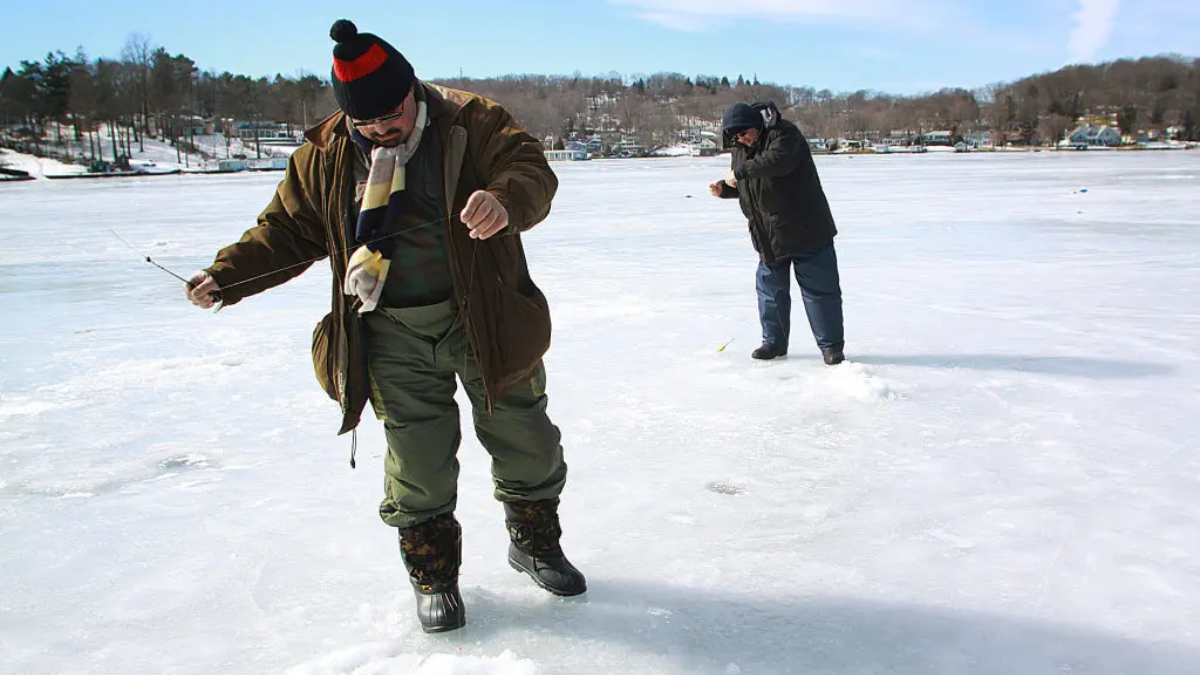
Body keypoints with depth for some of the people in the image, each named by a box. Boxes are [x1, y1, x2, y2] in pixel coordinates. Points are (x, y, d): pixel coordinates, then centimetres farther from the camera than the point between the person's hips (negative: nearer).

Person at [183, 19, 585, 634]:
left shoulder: (470, 121, -6)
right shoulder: (325, 156, 3)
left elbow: (532, 171, -17)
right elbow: (286, 231, 9)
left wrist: (504, 202, -41)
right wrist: (224, 277, -4)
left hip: (484, 319, 0)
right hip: (393, 335, 1)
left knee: (525, 441, 10)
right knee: (418, 461, 4)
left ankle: (535, 544, 35)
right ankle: (432, 573, 27)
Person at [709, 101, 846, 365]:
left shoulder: (783, 134, -14)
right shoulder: (741, 149, 10)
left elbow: (779, 160, -35)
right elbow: (743, 185, 22)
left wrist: (741, 171, -30)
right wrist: (724, 188, 2)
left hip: (806, 231, -7)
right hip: (769, 236, 7)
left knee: (819, 289, -1)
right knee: (770, 288, 12)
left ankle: (831, 345, 7)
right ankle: (774, 342, 25)